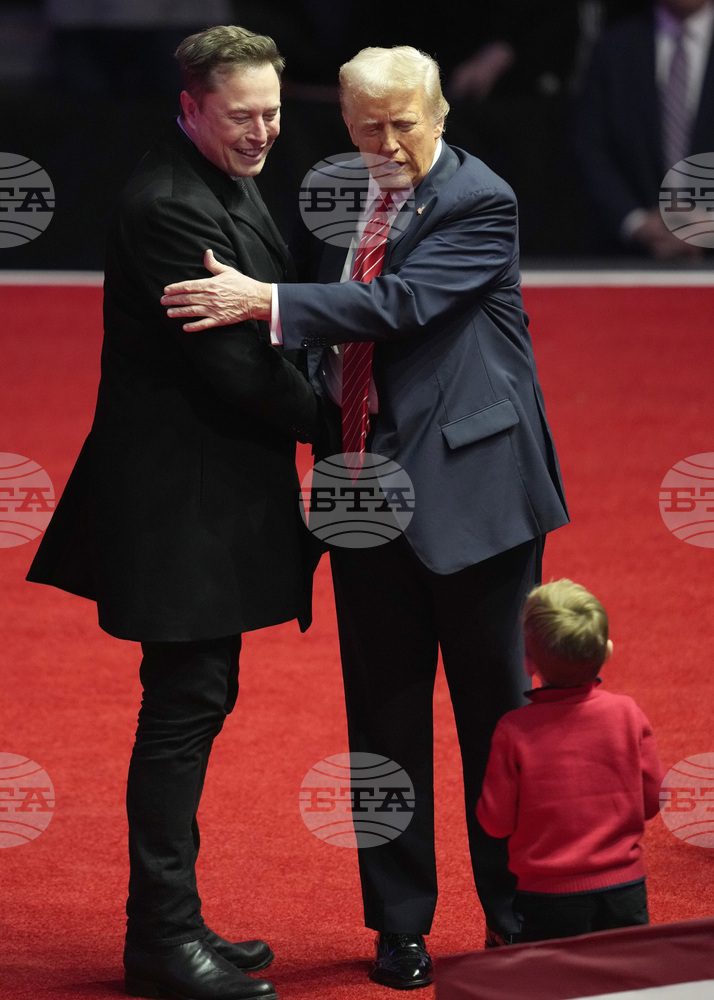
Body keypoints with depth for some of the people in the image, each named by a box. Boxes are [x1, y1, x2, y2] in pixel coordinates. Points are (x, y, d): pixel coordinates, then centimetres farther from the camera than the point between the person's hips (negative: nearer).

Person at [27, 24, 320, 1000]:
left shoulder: (226, 184, 12)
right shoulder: (170, 207, -21)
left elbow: (259, 337, 18)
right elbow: (233, 367, -21)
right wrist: (337, 423, -8)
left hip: (211, 496, 10)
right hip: (181, 498, -10)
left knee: (197, 703, 14)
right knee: (185, 707, -5)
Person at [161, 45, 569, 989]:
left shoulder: (482, 202, -10)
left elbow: (400, 303, -23)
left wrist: (264, 301, -28)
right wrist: (319, 408, 3)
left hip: (469, 484, -5)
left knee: (493, 701, 4)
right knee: (385, 708, 8)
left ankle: (517, 914, 15)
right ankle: (400, 921, 16)